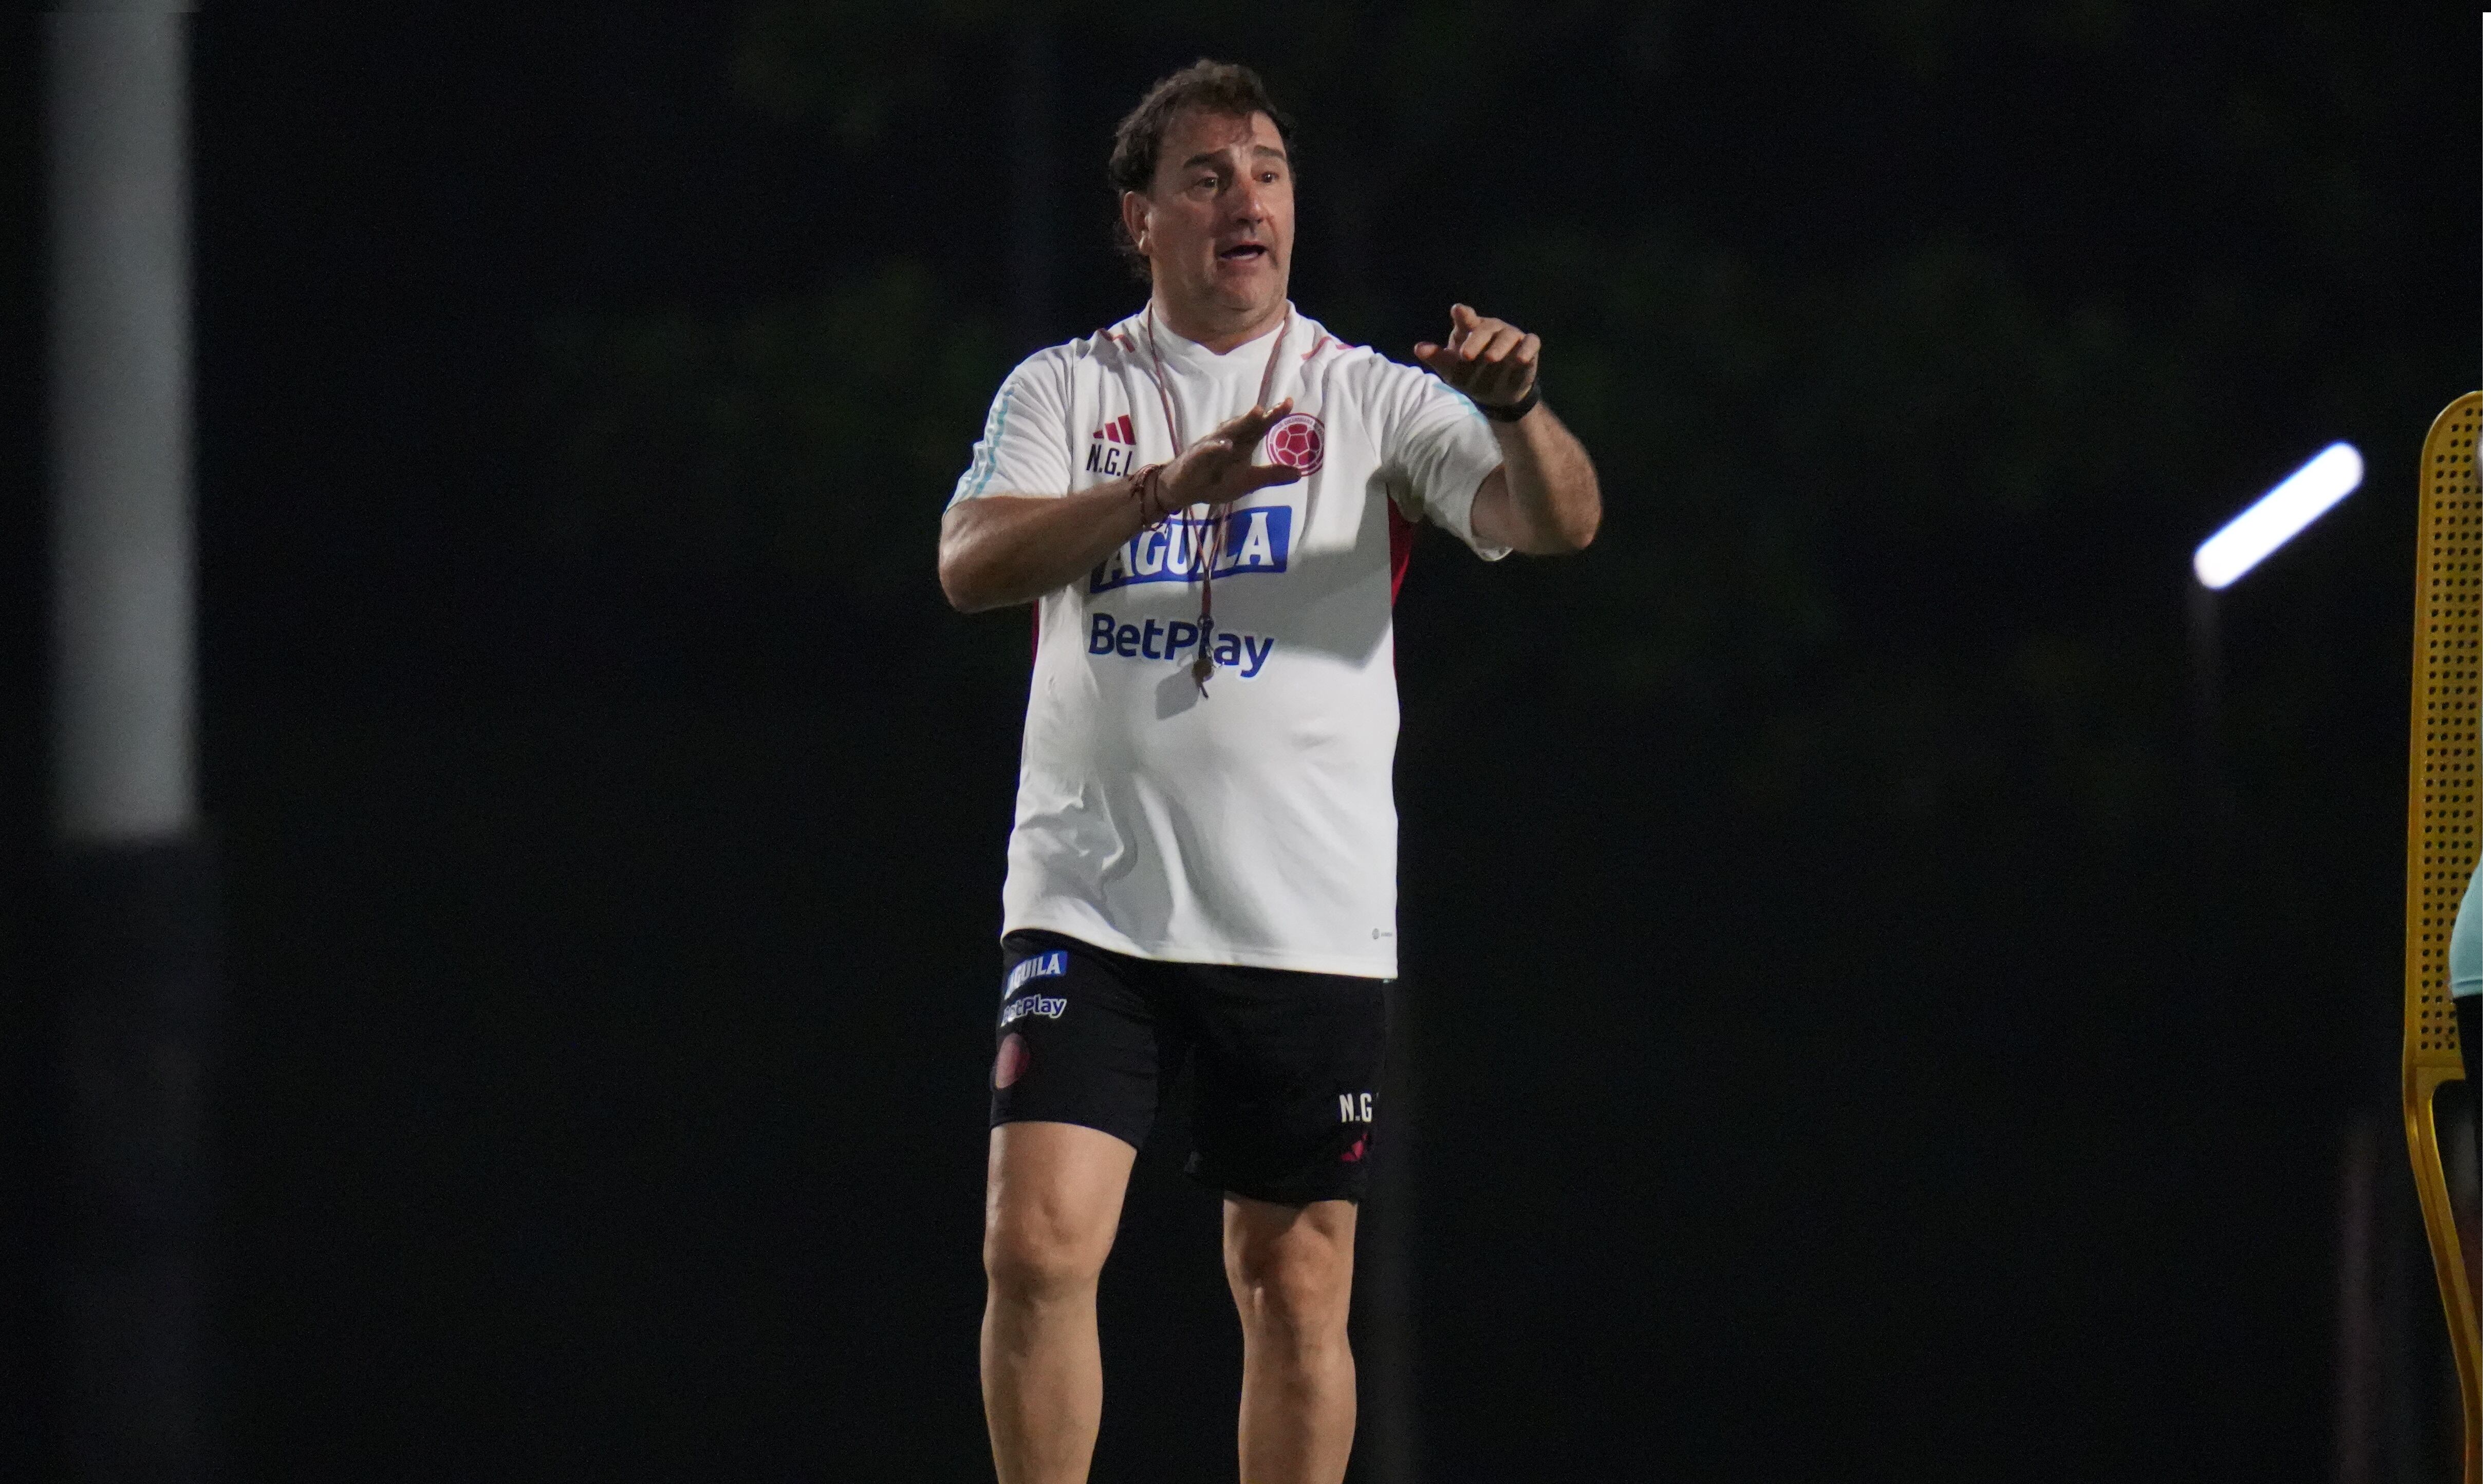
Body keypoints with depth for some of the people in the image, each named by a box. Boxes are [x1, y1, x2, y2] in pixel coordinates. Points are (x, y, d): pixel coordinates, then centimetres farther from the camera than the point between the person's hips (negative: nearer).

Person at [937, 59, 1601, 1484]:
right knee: (1038, 1246, -11)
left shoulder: (1372, 401, 5)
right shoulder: (1066, 391, 7)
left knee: (1299, 1295, 2)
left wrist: (1517, 411, -30)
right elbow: (972, 563, -10)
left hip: (1306, 924, 0)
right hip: (1093, 900, 0)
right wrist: (1168, 486, -25)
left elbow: (1558, 521, -8)